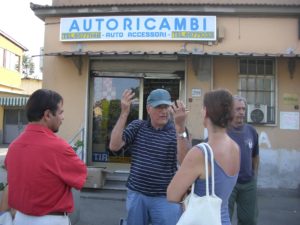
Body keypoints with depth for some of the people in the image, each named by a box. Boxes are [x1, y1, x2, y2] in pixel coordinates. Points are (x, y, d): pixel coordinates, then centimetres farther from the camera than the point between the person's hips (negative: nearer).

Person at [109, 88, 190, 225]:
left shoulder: (176, 131, -8)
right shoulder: (137, 126, 0)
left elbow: (184, 162, -22)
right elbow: (114, 146, -11)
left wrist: (180, 126, -34)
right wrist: (124, 113, -18)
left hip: (165, 198, -2)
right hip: (136, 194, 3)